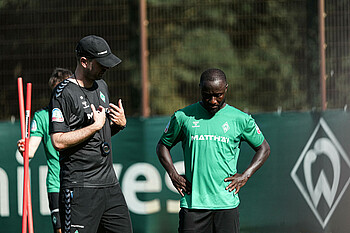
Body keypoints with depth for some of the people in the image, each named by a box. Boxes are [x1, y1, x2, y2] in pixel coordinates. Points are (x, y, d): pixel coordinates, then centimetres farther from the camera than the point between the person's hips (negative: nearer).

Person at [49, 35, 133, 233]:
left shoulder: (102, 86, 16)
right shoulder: (64, 93, -11)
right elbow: (59, 141, -18)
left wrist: (121, 123, 5)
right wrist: (95, 126, -16)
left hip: (110, 184, 8)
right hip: (80, 187, -8)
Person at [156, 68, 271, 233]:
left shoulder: (240, 120, 6)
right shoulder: (183, 117, 6)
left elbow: (263, 148, 17)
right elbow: (163, 145, 19)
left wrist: (245, 176, 3)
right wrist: (173, 175, 5)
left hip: (226, 203, 0)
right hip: (192, 204, 0)